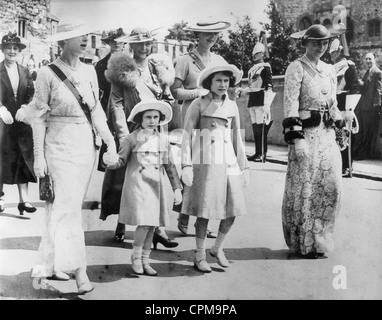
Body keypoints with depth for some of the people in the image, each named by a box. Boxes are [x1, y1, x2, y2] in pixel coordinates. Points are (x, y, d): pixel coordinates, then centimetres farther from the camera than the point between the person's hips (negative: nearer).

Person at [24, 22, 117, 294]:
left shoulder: (90, 71, 6)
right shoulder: (48, 74, -8)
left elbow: (96, 110, 10)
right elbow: (39, 118, -5)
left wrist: (110, 140, -1)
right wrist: (39, 156, -7)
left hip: (86, 146, 5)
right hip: (60, 146, -5)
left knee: (61, 208, 12)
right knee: (68, 208, -6)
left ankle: (51, 264, 25)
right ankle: (79, 271, -1)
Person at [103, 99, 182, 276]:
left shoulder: (163, 140, 9)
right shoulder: (132, 139, -5)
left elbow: (169, 166, 13)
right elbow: (121, 160, -6)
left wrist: (177, 188, 11)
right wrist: (111, 162, -29)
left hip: (156, 186, 5)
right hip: (137, 184, -5)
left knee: (152, 225, 7)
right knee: (144, 223, -13)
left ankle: (145, 260, 22)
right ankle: (136, 257, 10)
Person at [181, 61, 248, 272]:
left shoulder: (232, 106, 13)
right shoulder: (198, 104, -1)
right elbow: (187, 136, -3)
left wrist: (244, 166, 16)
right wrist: (186, 165, -11)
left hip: (229, 162, 5)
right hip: (205, 162, -4)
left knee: (232, 211, 3)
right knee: (204, 211, -1)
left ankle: (218, 248, 26)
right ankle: (199, 256, 15)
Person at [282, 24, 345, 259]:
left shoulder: (330, 70, 17)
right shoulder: (297, 68, -5)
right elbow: (290, 105, -13)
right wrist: (297, 138, -19)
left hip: (327, 136, 7)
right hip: (306, 134, -7)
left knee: (332, 187, 4)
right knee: (304, 190, -1)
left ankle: (320, 240, 20)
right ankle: (303, 244, 13)